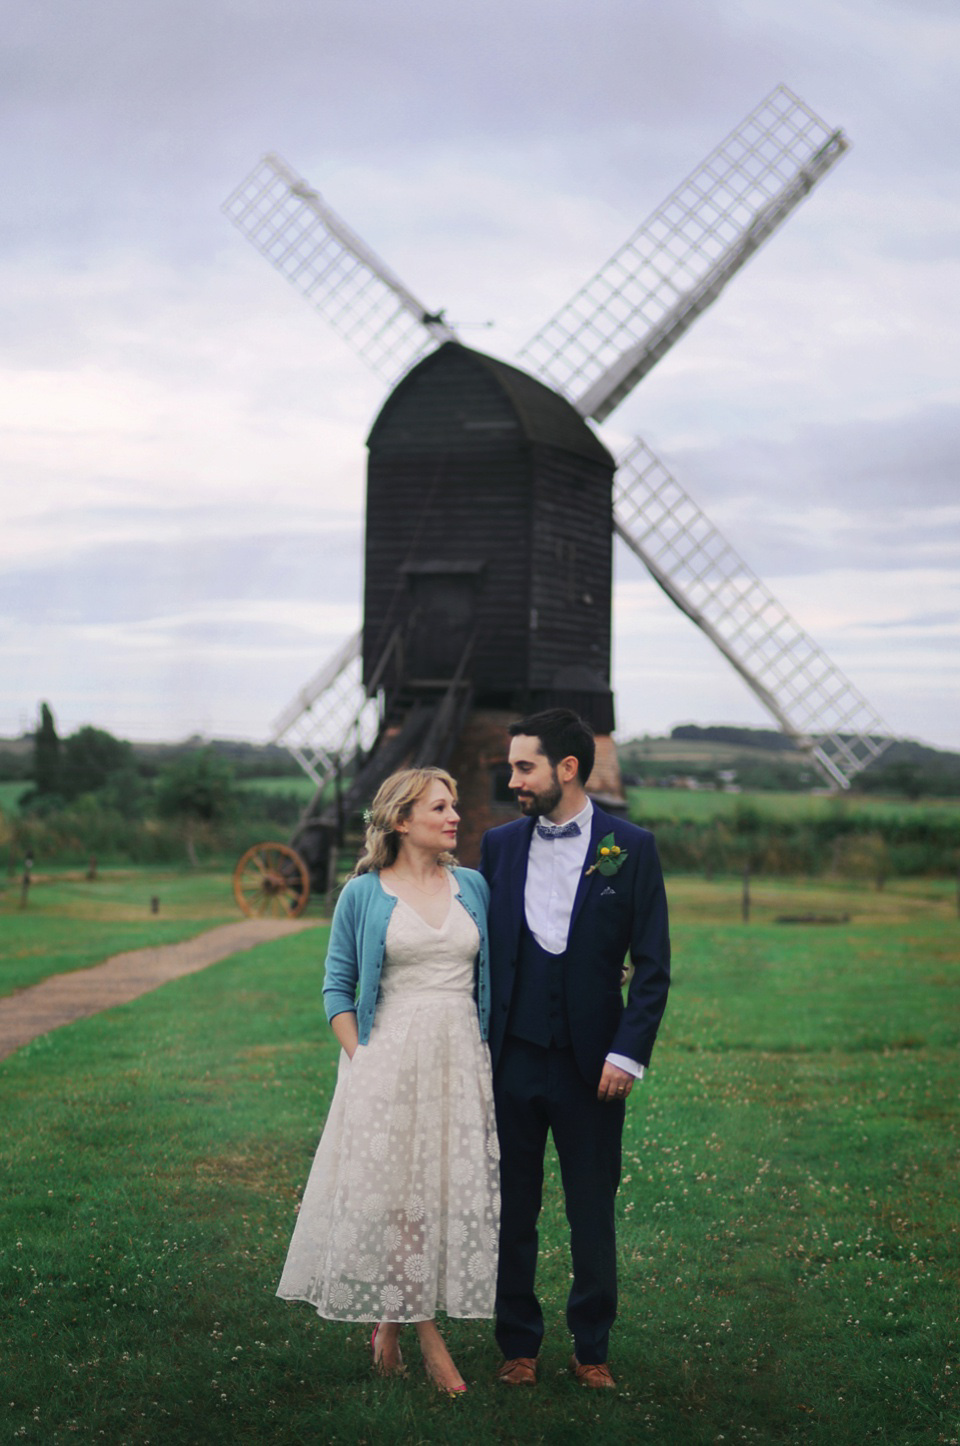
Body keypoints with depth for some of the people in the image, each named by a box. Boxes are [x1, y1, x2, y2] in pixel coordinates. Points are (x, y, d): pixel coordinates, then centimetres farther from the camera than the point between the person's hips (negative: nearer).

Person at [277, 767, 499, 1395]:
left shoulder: (472, 885, 9)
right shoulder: (364, 894, 0)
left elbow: (490, 975, 13)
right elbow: (338, 987, 3)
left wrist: (491, 1054, 6)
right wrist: (359, 1059, -6)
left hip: (461, 1059, 3)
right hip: (390, 1060, -3)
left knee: (455, 1186, 2)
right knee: (392, 1190, -3)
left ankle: (391, 1321, 17)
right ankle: (428, 1337, 8)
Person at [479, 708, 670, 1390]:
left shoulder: (631, 847, -4)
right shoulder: (499, 844, 5)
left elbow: (653, 963, -4)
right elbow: (481, 950, 10)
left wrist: (629, 1052, -11)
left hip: (590, 1064, -2)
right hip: (511, 1058, 2)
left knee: (592, 1214, 8)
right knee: (512, 1210, 9)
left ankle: (592, 1347, 22)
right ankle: (519, 1342, 23)